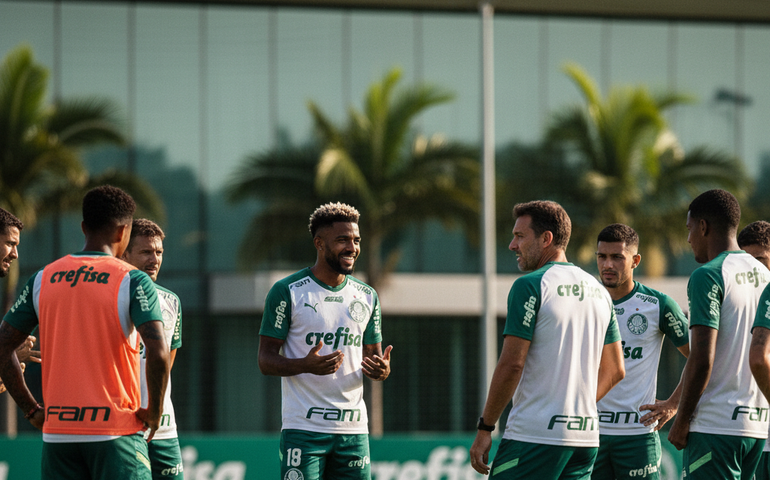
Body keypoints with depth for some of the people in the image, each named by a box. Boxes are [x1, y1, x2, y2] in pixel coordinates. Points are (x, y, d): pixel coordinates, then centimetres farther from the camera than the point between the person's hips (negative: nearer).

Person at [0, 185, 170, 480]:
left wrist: (32, 410, 11)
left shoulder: (43, 279, 8)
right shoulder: (132, 280, -5)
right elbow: (158, 353, -17)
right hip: (116, 432, -4)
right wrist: (154, 411, -4)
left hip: (57, 432, 4)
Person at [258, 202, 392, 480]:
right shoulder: (287, 292, -3)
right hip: (303, 428, -5)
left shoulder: (367, 296, 13)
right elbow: (266, 361, -5)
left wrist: (381, 370, -7)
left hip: (353, 429, 5)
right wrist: (306, 365, -25)